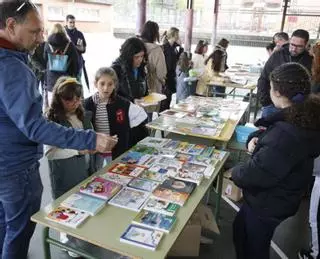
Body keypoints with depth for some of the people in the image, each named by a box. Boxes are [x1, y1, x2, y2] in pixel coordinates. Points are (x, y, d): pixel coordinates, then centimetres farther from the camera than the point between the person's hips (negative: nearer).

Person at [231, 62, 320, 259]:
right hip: (271, 197, 9)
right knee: (240, 229, 28)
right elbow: (272, 134, 10)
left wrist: (235, 172, -13)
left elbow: (257, 173, -33)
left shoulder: (287, 134, -36)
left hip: (270, 203, -9)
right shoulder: (304, 116, -4)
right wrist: (256, 138, -12)